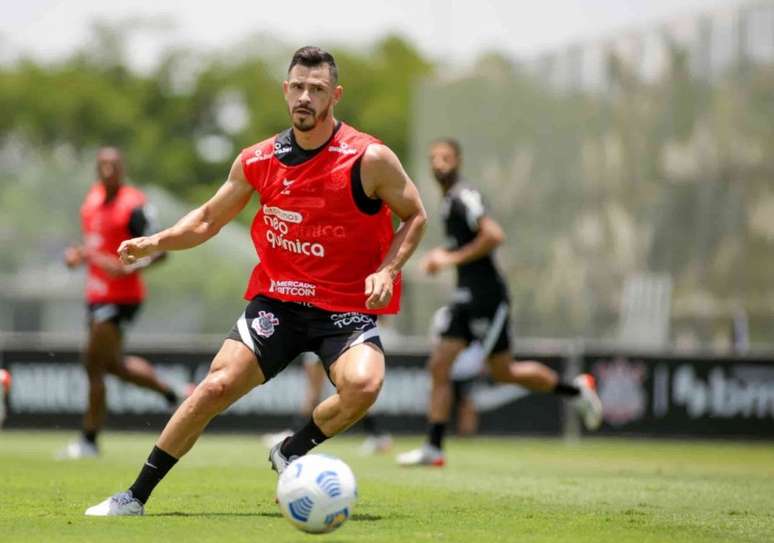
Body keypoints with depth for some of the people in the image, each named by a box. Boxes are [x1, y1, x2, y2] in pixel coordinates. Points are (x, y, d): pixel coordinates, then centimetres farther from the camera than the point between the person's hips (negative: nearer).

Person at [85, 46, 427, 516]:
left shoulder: (370, 159, -11)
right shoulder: (259, 161, 1)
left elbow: (415, 216, 3)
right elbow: (209, 219, 14)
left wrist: (387, 271, -12)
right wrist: (155, 243, -2)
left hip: (348, 308, -2)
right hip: (278, 300, 2)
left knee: (363, 385, -31)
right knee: (217, 386, -11)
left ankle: (291, 452, -2)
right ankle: (135, 497, 1)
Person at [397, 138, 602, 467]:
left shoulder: (464, 198, -14)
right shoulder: (449, 200, 15)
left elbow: (494, 235, -26)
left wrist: (453, 258, -21)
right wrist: (443, 256, 16)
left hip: (487, 296, -9)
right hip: (466, 295, 9)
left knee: (502, 371, -1)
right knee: (439, 366, 0)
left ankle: (576, 390, 17)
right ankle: (433, 448, -1)